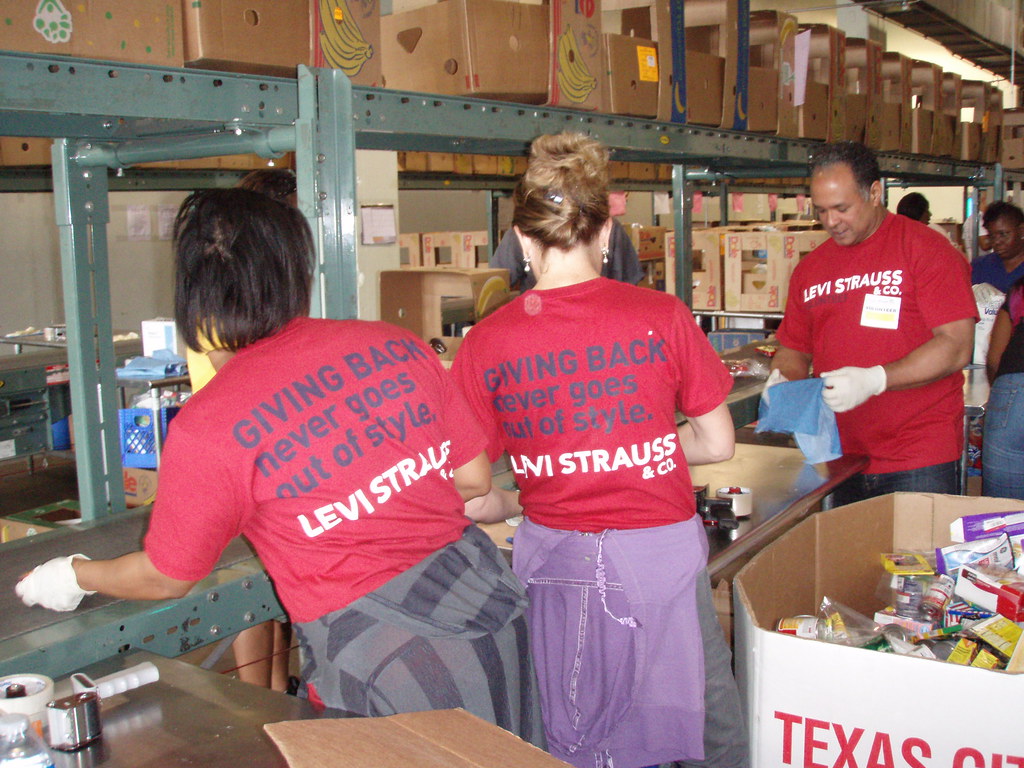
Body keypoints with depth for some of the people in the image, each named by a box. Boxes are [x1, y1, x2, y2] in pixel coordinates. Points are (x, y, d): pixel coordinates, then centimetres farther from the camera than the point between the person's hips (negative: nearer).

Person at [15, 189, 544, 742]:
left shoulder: (208, 427, -13)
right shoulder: (395, 345, -1)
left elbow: (165, 578, 3)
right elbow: (474, 478, 8)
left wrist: (73, 576, 23)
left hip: (379, 651, -5)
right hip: (488, 597, 5)